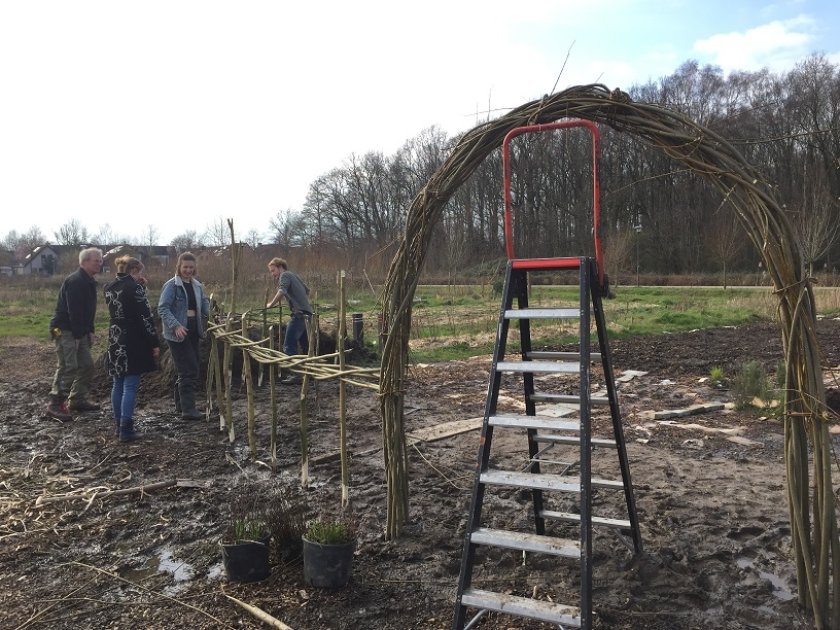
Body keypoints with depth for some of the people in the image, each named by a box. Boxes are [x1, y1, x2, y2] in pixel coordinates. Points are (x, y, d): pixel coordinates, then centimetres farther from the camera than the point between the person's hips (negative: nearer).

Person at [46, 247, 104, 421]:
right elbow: (74, 311, -23)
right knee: (68, 367, -10)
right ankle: (55, 405, -3)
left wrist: (89, 331, 11)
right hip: (65, 331, -10)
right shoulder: (75, 281, -18)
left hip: (79, 332, 10)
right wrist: (81, 334, -21)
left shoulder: (89, 281, 13)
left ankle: (78, 400, 20)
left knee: (87, 365, 11)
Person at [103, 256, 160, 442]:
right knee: (130, 386, -4)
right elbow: (146, 316, -15)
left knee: (117, 384, 14)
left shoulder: (109, 287, 9)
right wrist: (155, 343, -10)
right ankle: (126, 430, -4)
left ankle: (119, 425, 21)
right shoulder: (134, 287, -13)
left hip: (115, 340, 7)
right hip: (133, 342, -7)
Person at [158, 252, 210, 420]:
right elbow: (163, 308, -15)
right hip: (177, 334, -7)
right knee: (189, 370, -12)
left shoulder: (197, 285, 11)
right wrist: (176, 325, -28)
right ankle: (188, 409, -9)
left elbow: (204, 302, 22)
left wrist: (210, 314, 0)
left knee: (187, 370, 14)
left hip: (193, 332, 7)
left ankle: (181, 403, 28)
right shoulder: (171, 285, -10)